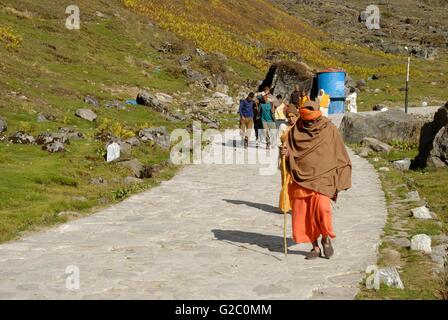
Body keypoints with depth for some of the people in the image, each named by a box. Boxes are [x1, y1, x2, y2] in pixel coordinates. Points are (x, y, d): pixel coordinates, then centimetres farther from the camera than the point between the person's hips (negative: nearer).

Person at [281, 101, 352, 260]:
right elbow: (290, 153, 10)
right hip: (301, 177, 3)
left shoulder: (329, 129, -2)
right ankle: (315, 247, 18)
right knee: (304, 214, 2)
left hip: (322, 177, -3)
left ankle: (326, 239, 5)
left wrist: (339, 181, 0)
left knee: (322, 208, -21)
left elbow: (340, 155, 3)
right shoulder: (296, 130, 4)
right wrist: (286, 154, -16)